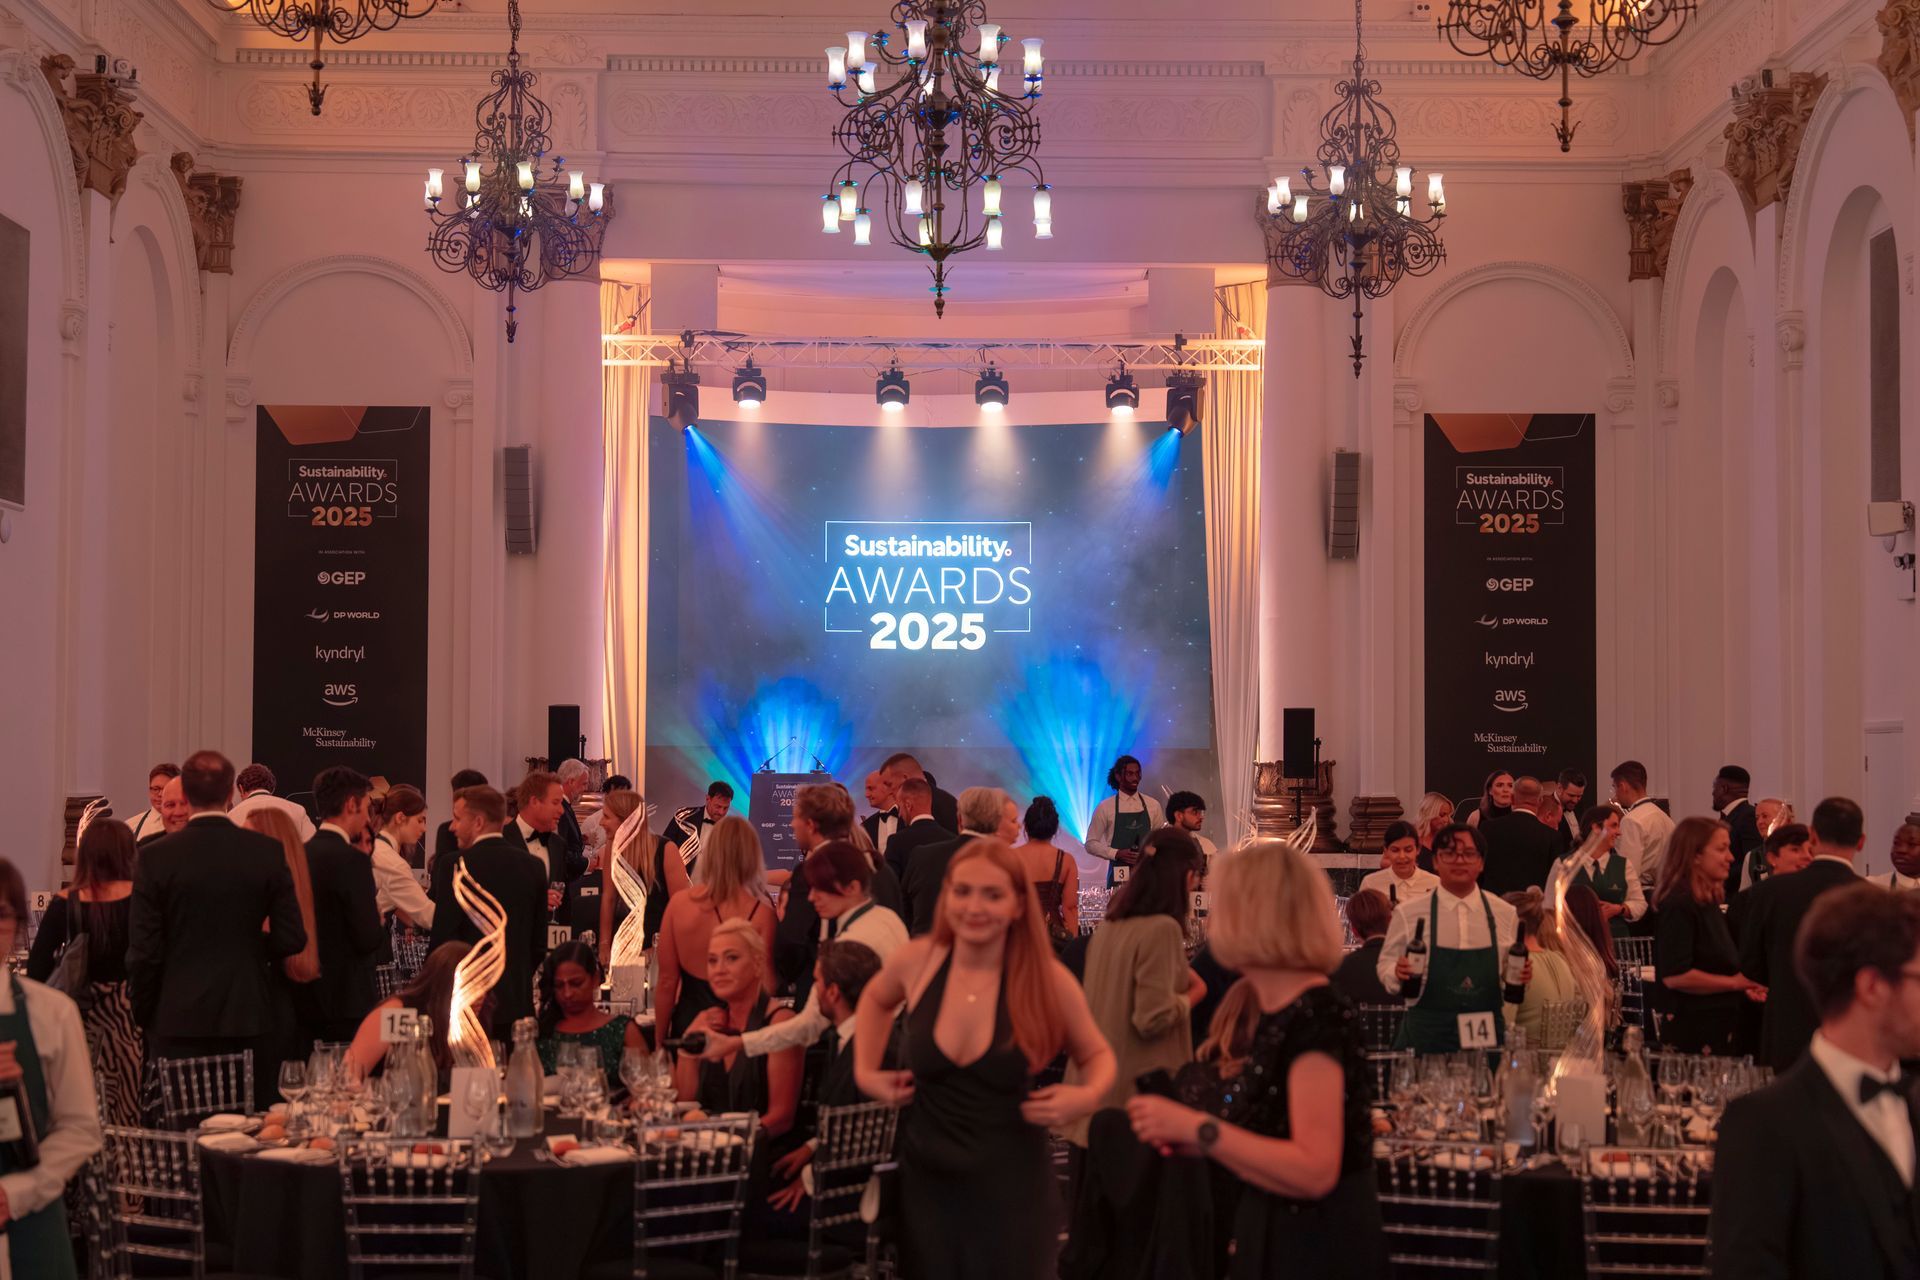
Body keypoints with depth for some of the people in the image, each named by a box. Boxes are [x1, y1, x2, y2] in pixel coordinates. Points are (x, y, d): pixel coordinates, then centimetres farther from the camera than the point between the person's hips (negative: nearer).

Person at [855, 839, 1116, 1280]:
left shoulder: (1049, 980, -13)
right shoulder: (916, 961, -8)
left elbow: (1096, 1055, 4)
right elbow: (876, 999, 17)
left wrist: (1088, 1096, -16)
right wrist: (865, 1072, 6)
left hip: (1012, 1189, -2)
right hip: (926, 1182, 2)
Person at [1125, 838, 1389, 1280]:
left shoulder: (1318, 1015, -20)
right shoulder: (1273, 1011, 9)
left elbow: (1314, 1171, -27)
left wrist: (1198, 1129, -25)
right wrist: (1193, 1139, 6)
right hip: (1272, 1242, 9)